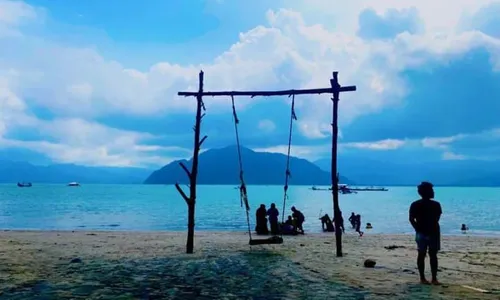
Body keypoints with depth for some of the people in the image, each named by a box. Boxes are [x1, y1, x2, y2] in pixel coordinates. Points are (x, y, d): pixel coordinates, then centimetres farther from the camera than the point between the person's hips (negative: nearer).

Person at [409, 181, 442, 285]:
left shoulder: (436, 204, 4)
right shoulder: (415, 205, -6)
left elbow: (436, 218, 9)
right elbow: (411, 219, -6)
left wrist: (433, 228, 0)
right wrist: (418, 229, -10)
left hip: (434, 232, 3)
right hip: (421, 233, -3)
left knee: (433, 255, 3)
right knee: (421, 255, 2)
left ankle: (434, 278, 6)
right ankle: (422, 278, 7)